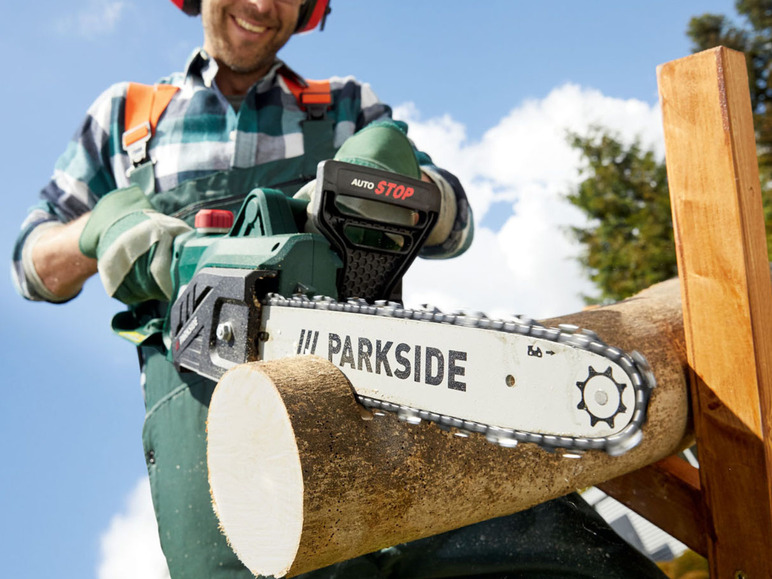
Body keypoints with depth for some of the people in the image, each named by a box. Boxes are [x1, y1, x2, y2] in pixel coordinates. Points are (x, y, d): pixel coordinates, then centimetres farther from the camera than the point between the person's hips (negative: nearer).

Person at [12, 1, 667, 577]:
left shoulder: (349, 108, 28)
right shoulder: (125, 115, 28)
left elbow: (451, 225, 15)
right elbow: (34, 258, 26)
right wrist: (105, 221, 1)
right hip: (203, 372, 0)